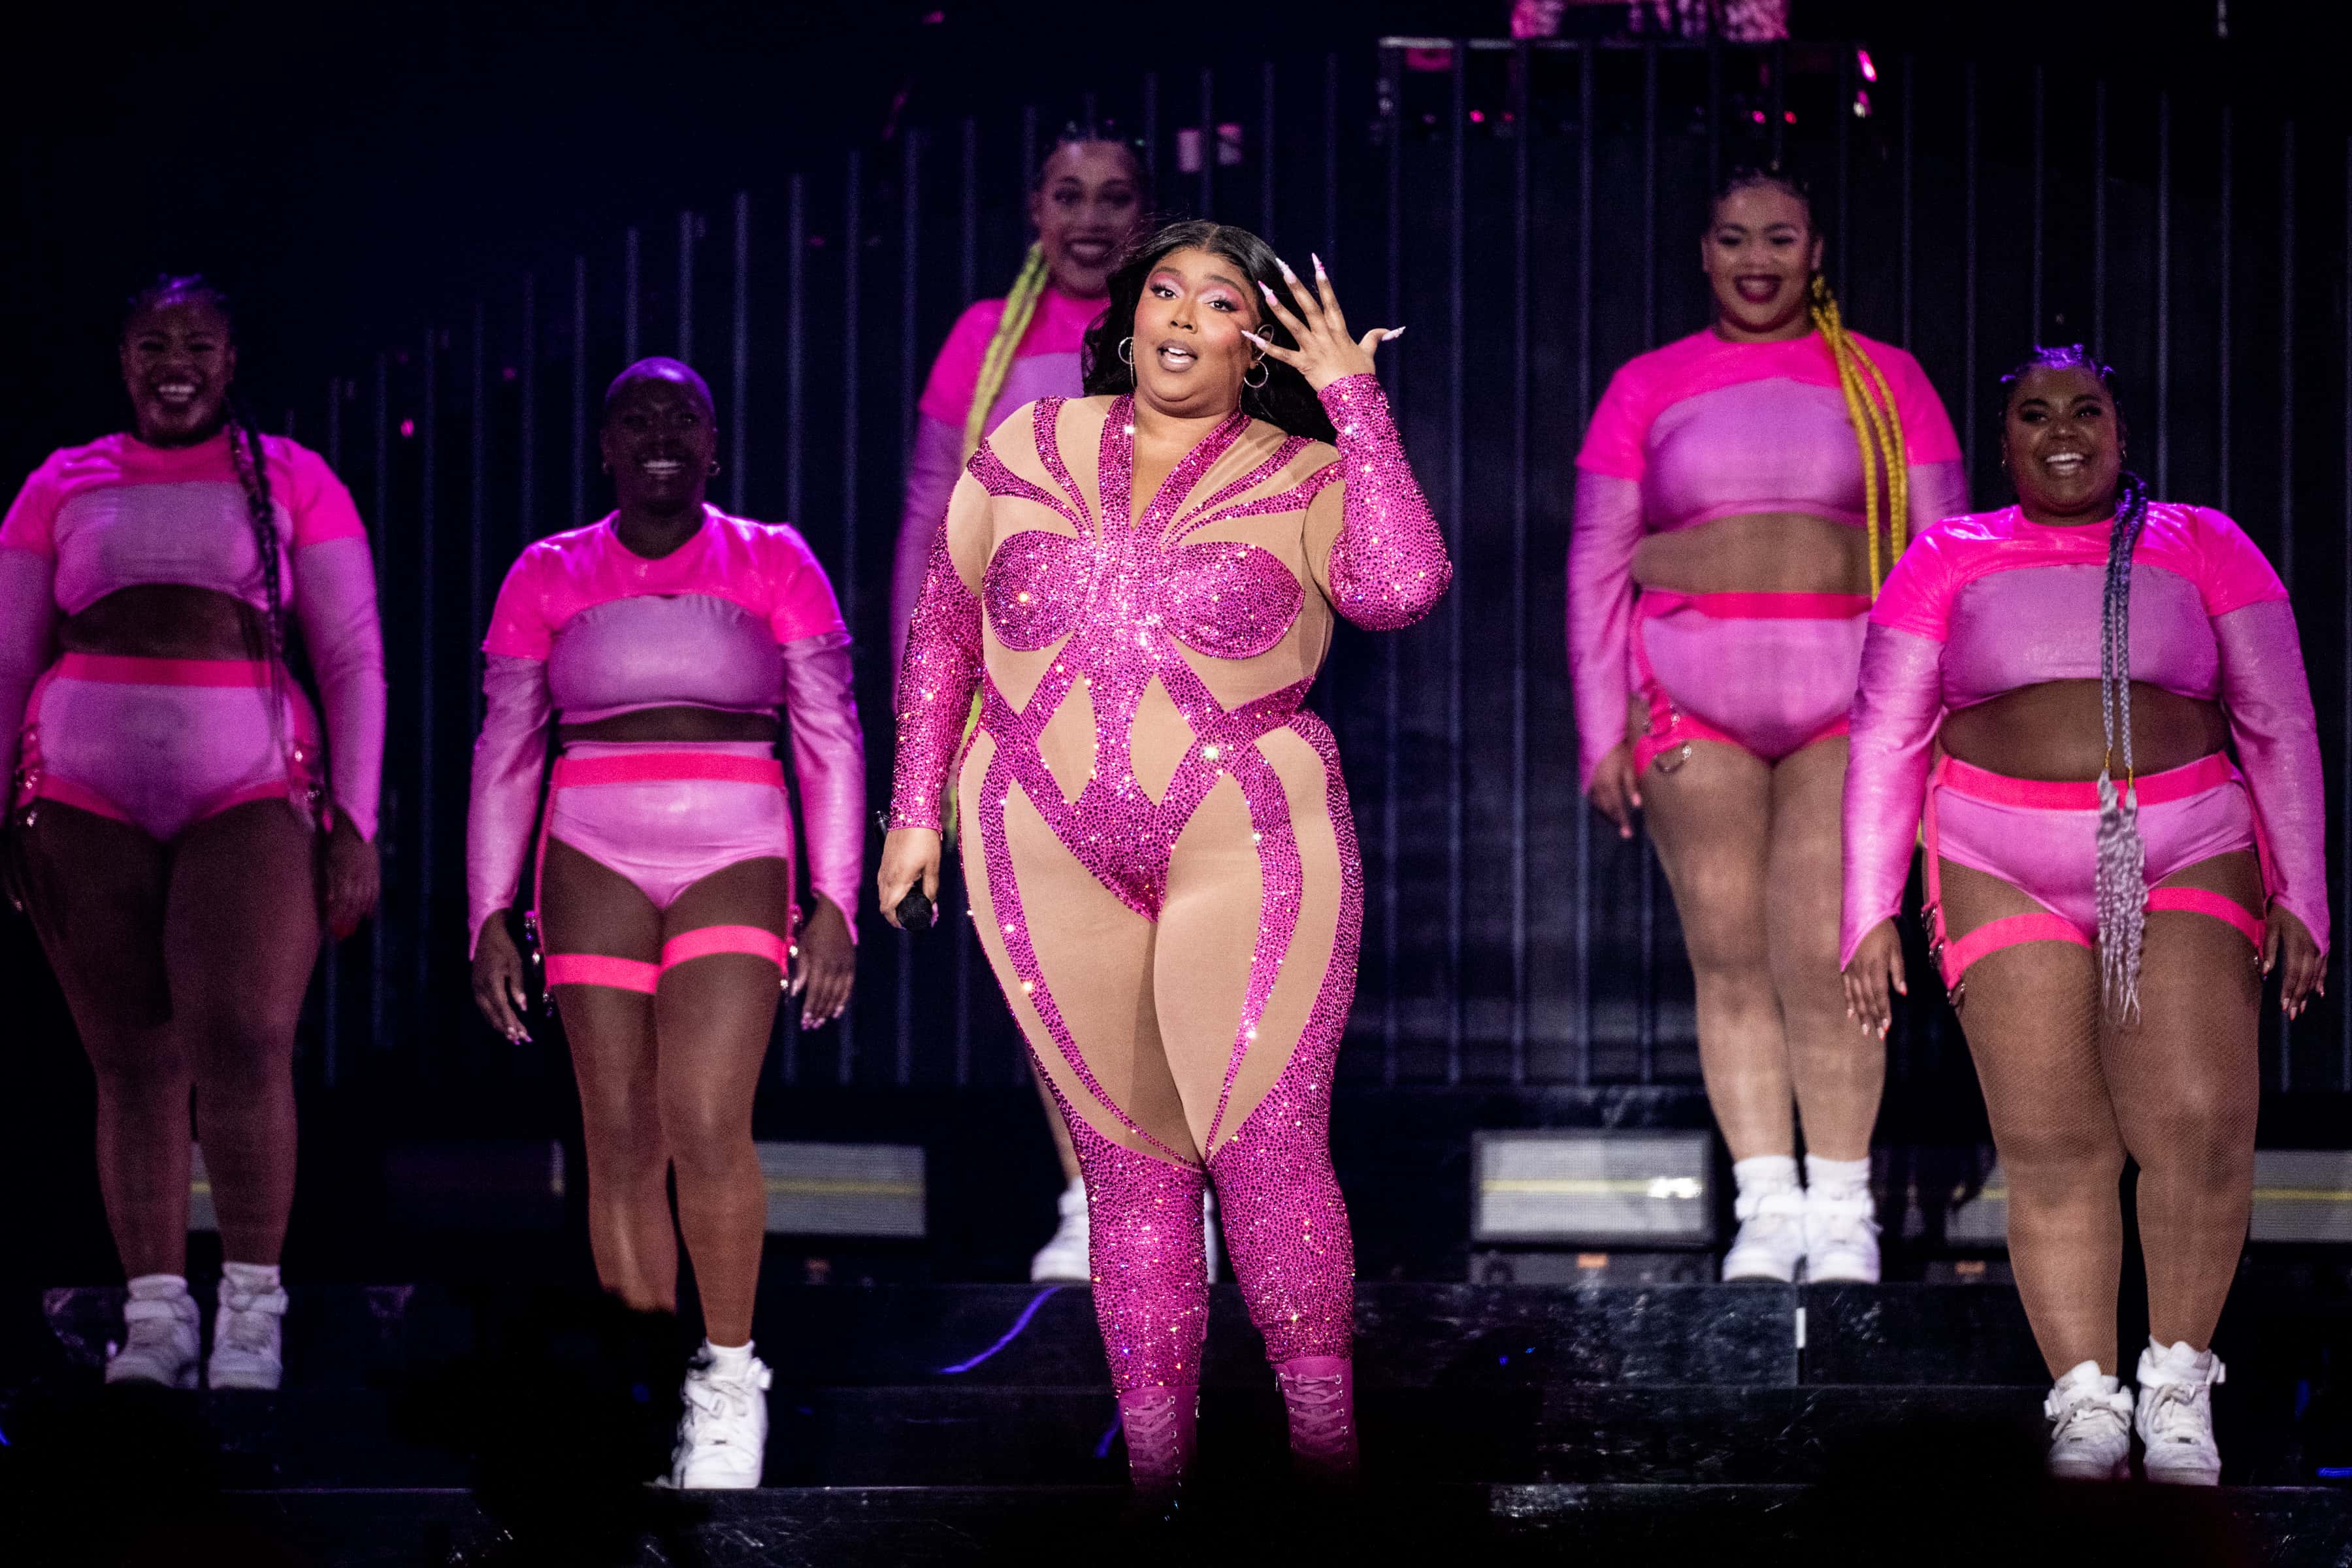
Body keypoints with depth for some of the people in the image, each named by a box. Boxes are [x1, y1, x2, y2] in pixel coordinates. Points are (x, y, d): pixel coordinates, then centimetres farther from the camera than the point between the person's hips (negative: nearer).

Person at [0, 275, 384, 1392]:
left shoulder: (292, 483, 9)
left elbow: (353, 661, 6)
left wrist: (354, 825, -1)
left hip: (252, 798, -2)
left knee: (244, 1044, -21)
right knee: (133, 1066, 0)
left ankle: (252, 1304, -11)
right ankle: (155, 1314, 5)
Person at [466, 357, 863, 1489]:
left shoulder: (775, 565, 6)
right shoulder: (550, 576, 9)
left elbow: (832, 742, 4)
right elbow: (506, 754, 10)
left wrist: (833, 906, -3)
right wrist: (490, 919, 4)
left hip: (736, 861, -2)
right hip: (594, 865, 2)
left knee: (708, 1125, -16)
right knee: (621, 1140, -3)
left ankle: (730, 1375, -3)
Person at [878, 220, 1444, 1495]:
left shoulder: (1303, 478, 3)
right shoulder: (1024, 452, 11)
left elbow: (1399, 586, -18)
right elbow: (941, 633, 18)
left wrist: (1353, 400, -12)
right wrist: (916, 807, 13)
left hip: (1250, 848, -2)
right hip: (1049, 858, 2)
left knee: (1267, 1149, -9)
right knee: (1129, 1167, 5)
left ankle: (1324, 1446, -2)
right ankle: (1153, 1462, 9)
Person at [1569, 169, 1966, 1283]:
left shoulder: (1885, 380, 10)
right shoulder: (1648, 387, 11)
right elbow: (1596, 564, 9)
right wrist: (1601, 732, 3)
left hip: (1847, 693, -1)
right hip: (1690, 696, 1)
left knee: (1824, 957, -9)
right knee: (1730, 960, -1)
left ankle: (1841, 1210, 0)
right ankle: (1766, 1205, 5)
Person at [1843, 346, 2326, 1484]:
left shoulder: (2204, 550, 8)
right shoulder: (1950, 561, 9)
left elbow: (2281, 731, 7)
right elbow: (1885, 743, 8)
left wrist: (2299, 899, -1)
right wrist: (1868, 914, 1)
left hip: (2184, 866, -1)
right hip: (2007, 872, 1)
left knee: (2200, 1122, -18)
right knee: (2051, 1146, -9)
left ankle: (2178, 1388, -6)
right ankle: (2086, 1403, -6)